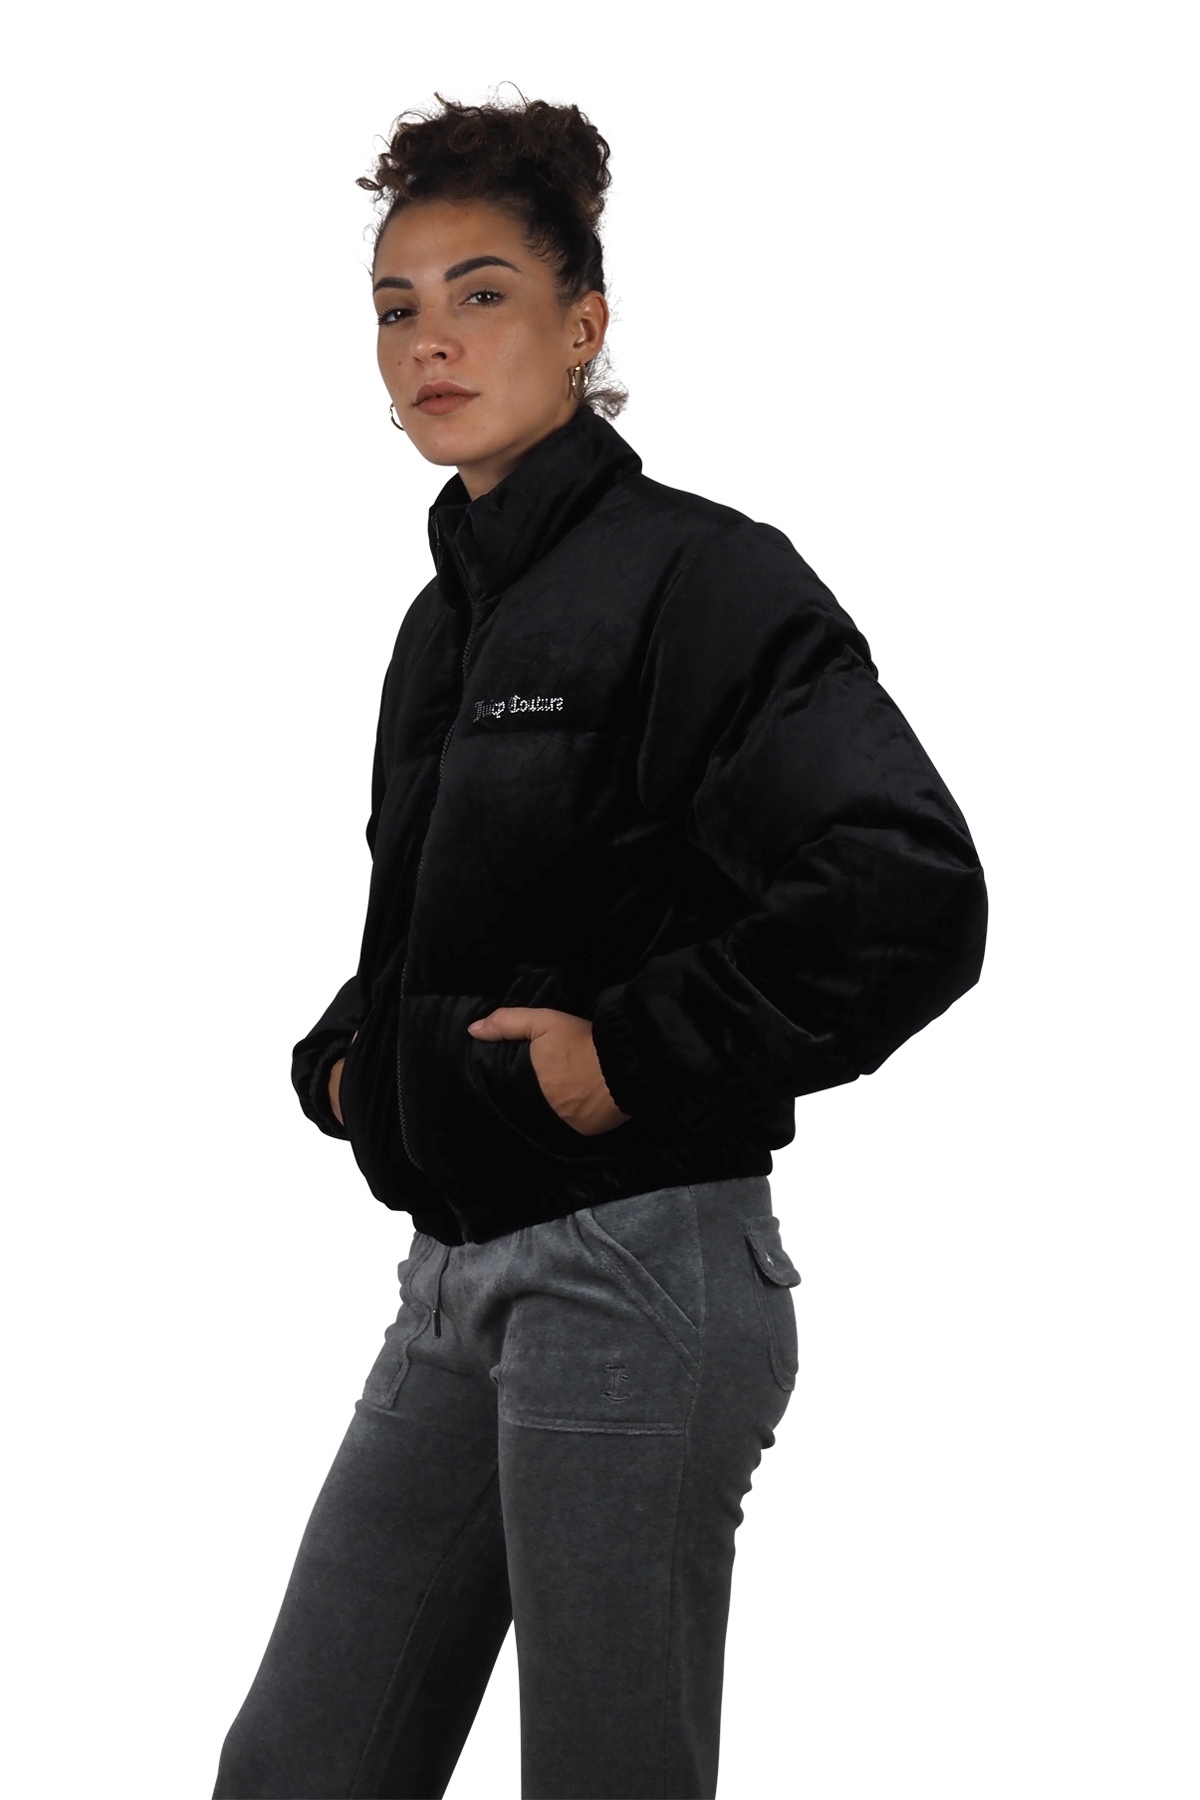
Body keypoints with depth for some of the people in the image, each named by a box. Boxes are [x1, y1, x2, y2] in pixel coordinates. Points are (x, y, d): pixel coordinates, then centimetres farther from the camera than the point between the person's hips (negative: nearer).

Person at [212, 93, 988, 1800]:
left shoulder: (697, 576, -11)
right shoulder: (450, 614, 16)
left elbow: (909, 897, -24)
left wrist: (629, 1055, -19)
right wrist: (352, 1049, 11)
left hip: (636, 1265, -9)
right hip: (458, 1276, 9)